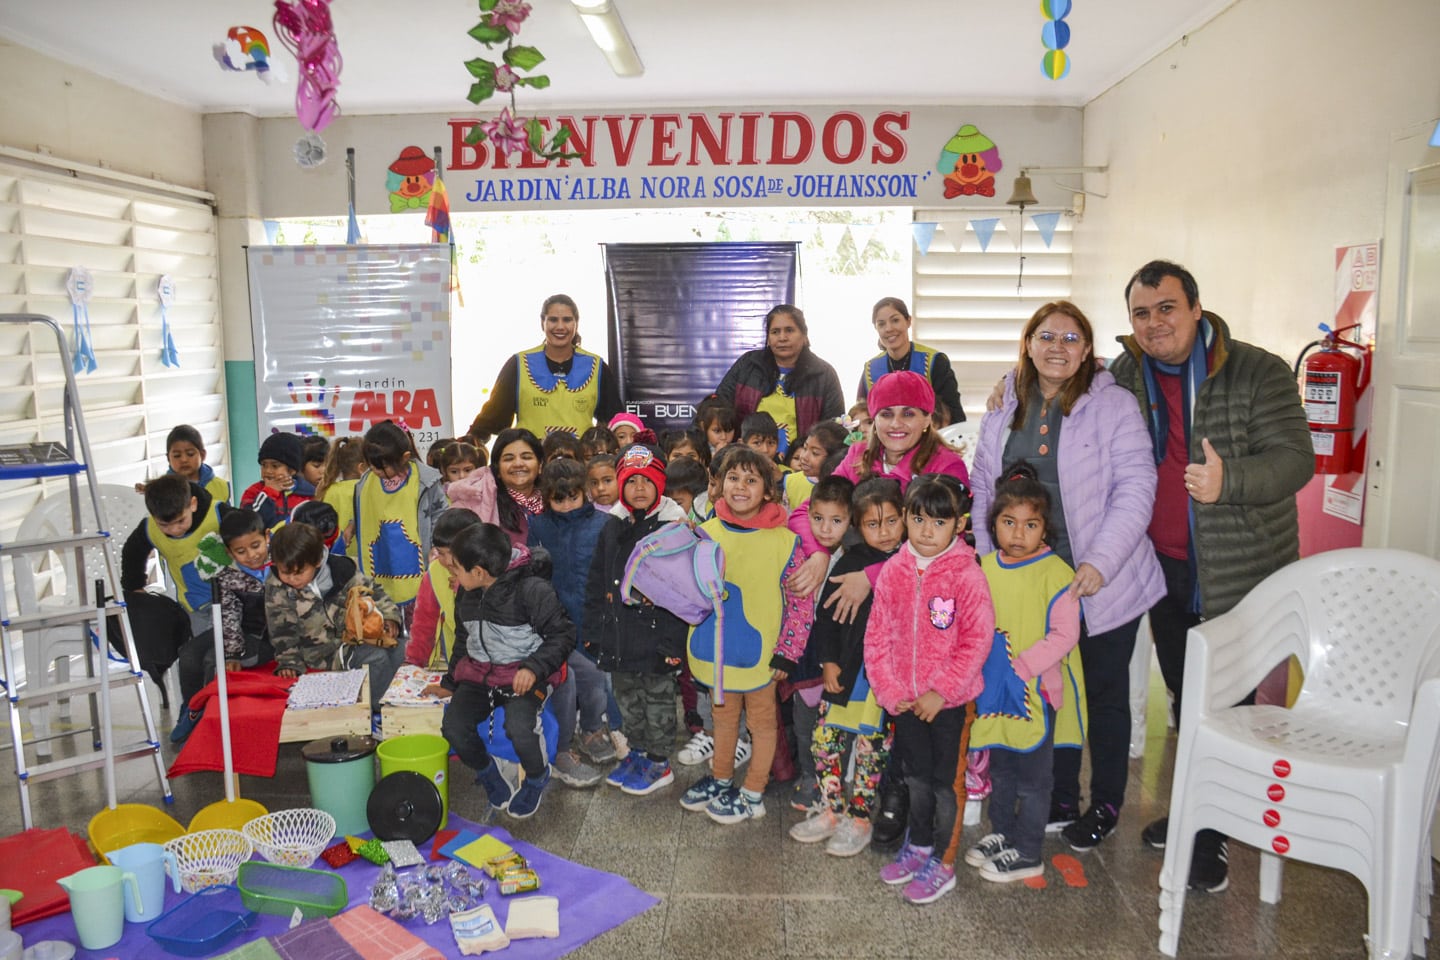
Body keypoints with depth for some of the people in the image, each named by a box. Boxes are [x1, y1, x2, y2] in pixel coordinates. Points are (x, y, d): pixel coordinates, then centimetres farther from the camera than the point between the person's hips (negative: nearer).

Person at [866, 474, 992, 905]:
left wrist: (941, 691, -17)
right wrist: (889, 690, -4)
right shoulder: (893, 571, -2)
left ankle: (940, 863, 24)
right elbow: (877, 635, 2)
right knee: (916, 776, 20)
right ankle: (917, 846, 39)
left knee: (943, 780, 9)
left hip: (949, 700, -4)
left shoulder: (967, 575, -15)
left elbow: (977, 641, -15)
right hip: (906, 700, 4)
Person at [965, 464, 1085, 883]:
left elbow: (1064, 636, -17)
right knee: (1000, 769, 21)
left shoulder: (1056, 574, -15)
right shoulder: (983, 567, 2)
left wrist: (1021, 666, -21)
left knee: (1032, 777, 6)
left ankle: (1027, 853, 20)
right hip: (993, 689, 6)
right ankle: (1001, 833, 38)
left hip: (1037, 690, -6)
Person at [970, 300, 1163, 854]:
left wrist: (1100, 563, -21)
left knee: (1104, 692, 10)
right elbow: (983, 490, 10)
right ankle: (1060, 801, 31)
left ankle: (1105, 806, 28)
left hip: (1100, 582, -4)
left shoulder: (1113, 405, -8)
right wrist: (987, 560, 0)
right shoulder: (1004, 411, 7)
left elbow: (1136, 488, -13)